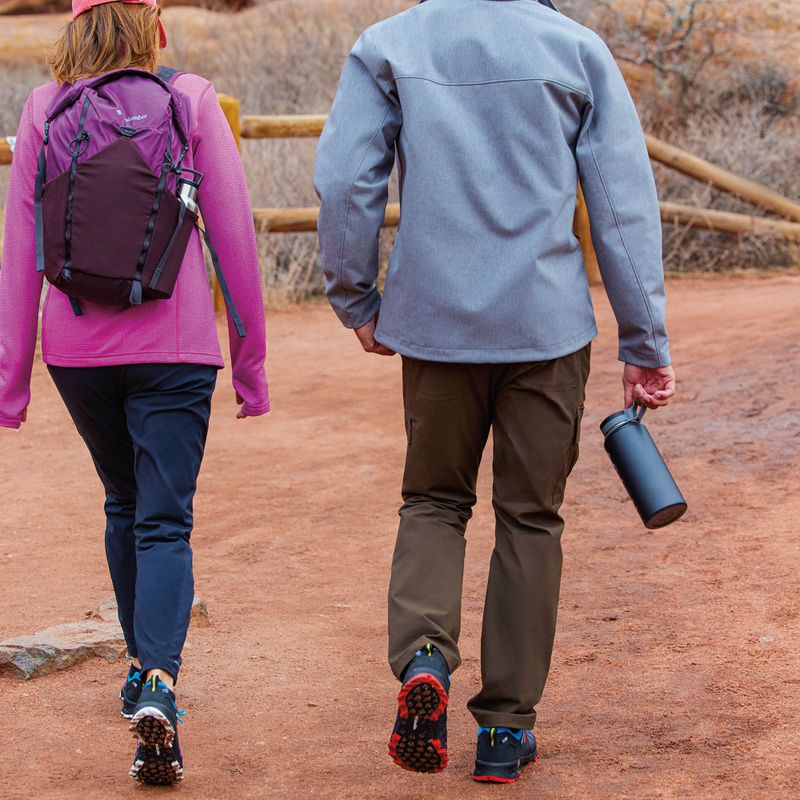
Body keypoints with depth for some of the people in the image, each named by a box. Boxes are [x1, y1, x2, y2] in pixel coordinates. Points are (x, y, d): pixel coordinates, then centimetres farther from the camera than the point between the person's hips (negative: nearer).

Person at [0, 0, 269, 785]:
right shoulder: (190, 101, -2)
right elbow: (233, 234, -2)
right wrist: (250, 356, 7)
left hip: (77, 348, 2)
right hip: (173, 343, -2)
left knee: (124, 506, 22)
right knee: (164, 522, -2)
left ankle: (140, 670, 32)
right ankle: (159, 684, -22)